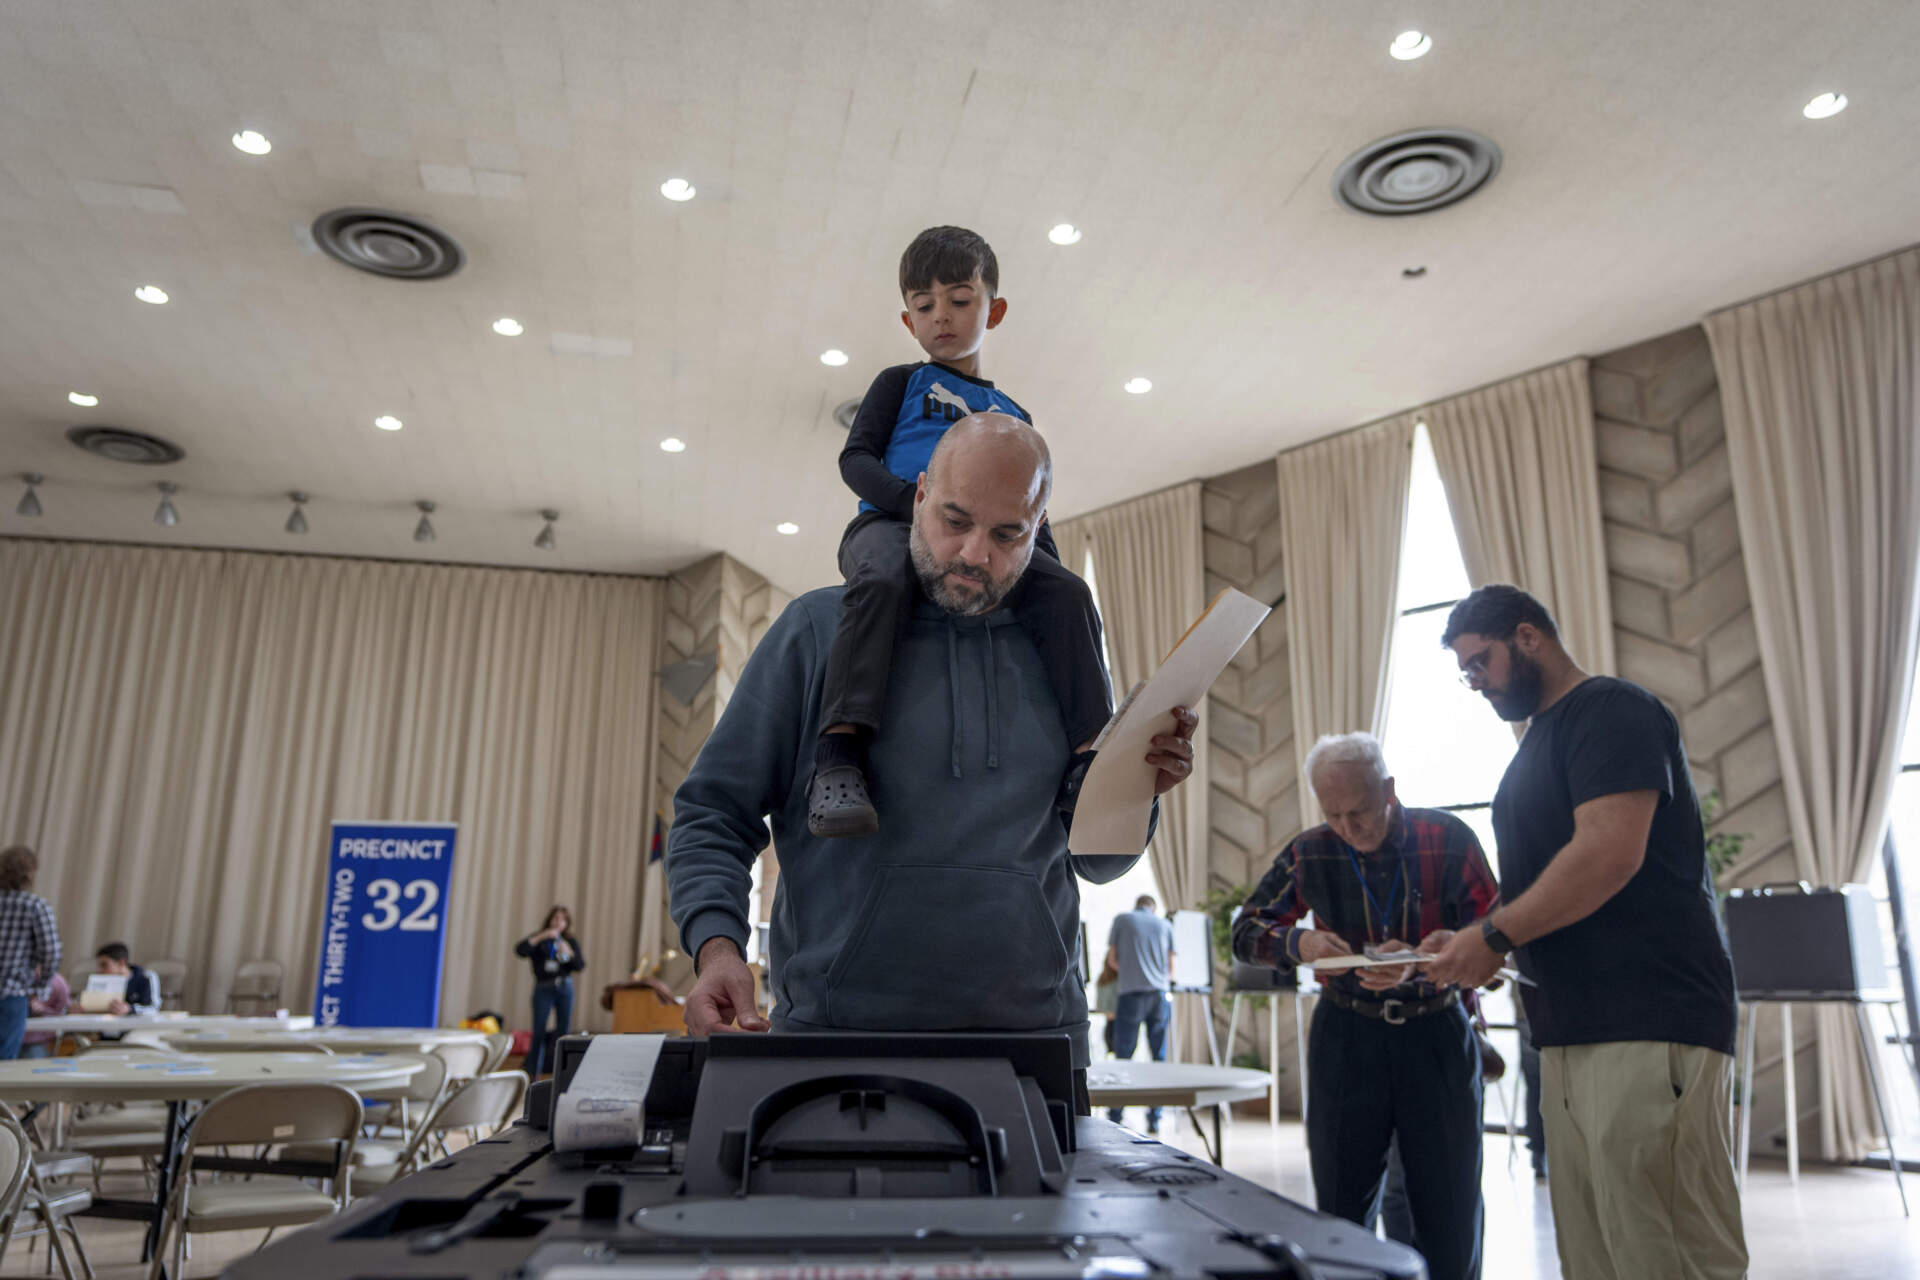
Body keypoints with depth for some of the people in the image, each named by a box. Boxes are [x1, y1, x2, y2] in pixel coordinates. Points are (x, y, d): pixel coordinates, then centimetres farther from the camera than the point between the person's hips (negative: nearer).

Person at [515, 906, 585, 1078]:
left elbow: (580, 965, 0)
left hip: (564, 988, 2)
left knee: (564, 1030, 4)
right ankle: (532, 1073, 2)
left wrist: (569, 953, -17)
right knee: (539, 1032, -5)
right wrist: (541, 937, -21)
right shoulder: (539, 940, 4)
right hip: (543, 988, -2)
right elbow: (519, 950, -13)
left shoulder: (571, 942, 9)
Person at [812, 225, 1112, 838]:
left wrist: (1049, 563, 8)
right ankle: (839, 754, -47)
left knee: (1066, 593, -26)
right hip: (891, 522, -3)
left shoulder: (1013, 417, 32)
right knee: (882, 577, -40)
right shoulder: (901, 383, 22)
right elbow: (856, 458, 7)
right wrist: (920, 503, -12)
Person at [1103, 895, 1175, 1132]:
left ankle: (1115, 1117, 1)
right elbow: (1170, 968, 16)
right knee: (1159, 1057, 6)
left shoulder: (1122, 919, 10)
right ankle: (1154, 1119, 6)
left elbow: (1112, 959, 12)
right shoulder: (1165, 925, 16)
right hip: (1159, 992, 2)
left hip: (1131, 991, -2)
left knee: (1123, 1055, 1)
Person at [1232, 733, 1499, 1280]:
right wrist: (1297, 941, -19)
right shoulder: (1310, 853, -3)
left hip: (1438, 1032, -1)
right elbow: (1246, 931, 4)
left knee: (1452, 1214, 5)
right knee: (1342, 1210, 7)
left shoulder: (1449, 839, -9)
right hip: (1347, 1036, 1)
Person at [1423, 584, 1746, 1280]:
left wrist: (1495, 935, -11)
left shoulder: (1610, 710, -5)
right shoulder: (1541, 739, 23)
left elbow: (1611, 853, -18)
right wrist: (1476, 946, 11)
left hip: (1650, 1022, -9)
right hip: (1572, 1029, 9)